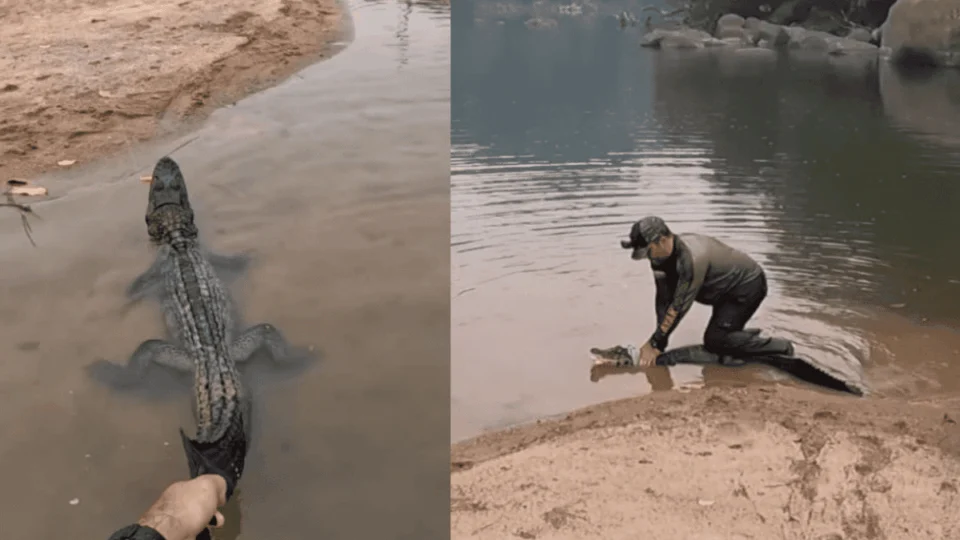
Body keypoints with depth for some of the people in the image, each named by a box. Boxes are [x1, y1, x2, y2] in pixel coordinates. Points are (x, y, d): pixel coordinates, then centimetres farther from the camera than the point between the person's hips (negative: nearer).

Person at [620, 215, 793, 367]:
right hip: (728, 289, 9)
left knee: (714, 341, -18)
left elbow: (678, 306, -33)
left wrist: (655, 344, -28)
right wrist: (659, 342, -13)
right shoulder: (661, 256, -9)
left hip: (748, 284, -9)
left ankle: (780, 348, -9)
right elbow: (664, 300, -7)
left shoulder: (691, 258, -36)